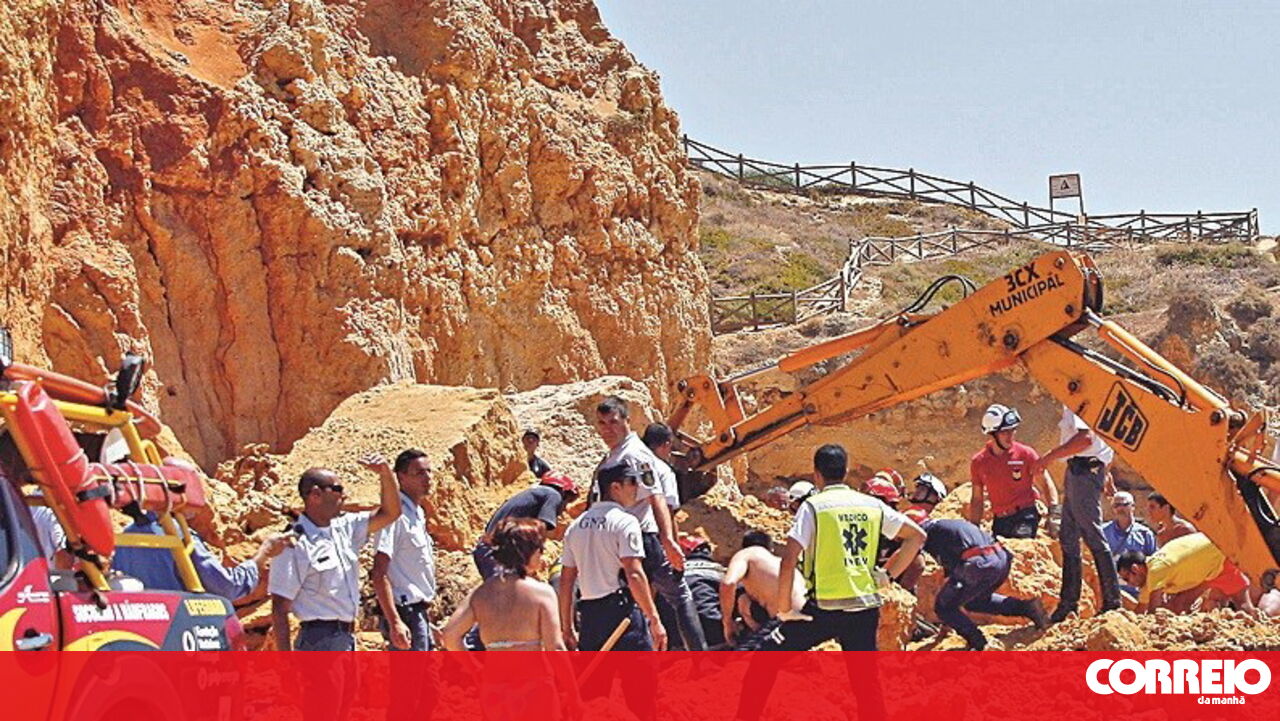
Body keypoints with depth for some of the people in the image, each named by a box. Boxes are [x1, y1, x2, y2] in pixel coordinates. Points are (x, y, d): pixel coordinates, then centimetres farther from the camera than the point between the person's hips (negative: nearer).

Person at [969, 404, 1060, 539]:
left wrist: (1054, 514, -9)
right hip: (1000, 521, 4)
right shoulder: (978, 462, 3)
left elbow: (1046, 483, 0)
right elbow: (977, 499, 10)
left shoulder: (1025, 453, -5)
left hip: (1025, 516, -4)